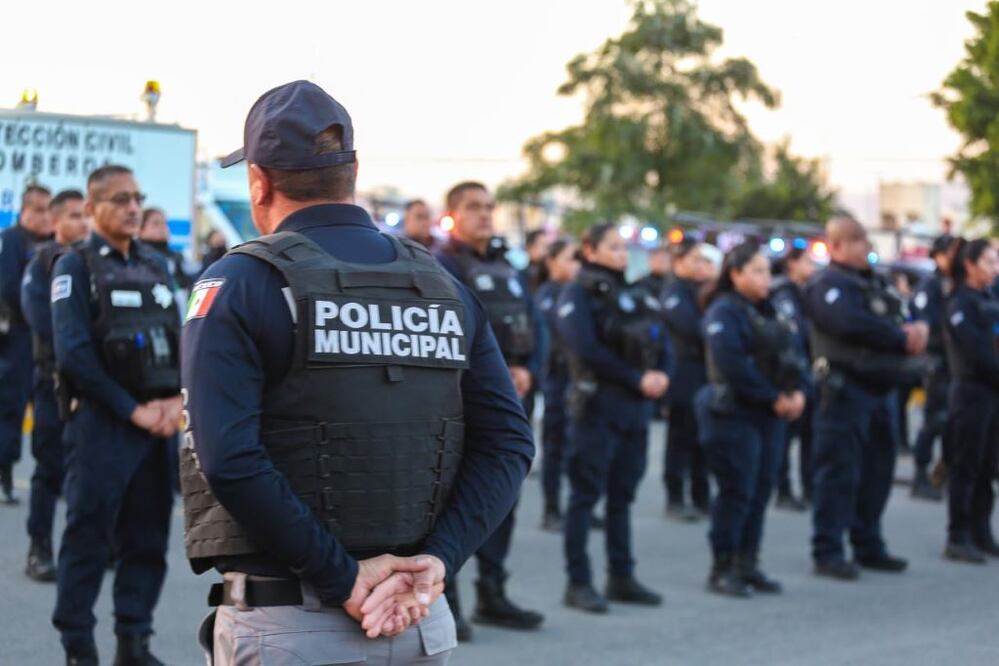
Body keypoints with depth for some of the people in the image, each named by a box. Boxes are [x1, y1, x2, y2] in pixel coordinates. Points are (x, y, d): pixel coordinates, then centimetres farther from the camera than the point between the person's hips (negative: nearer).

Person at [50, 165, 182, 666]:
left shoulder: (155, 265, 14)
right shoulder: (75, 266, -3)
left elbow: (178, 339, 13)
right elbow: (73, 354, -12)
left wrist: (175, 400, -4)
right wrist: (132, 409, -13)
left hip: (156, 422, 5)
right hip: (99, 422, -5)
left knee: (147, 536, 8)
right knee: (87, 536, -1)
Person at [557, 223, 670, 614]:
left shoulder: (635, 294, 16)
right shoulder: (578, 294, -5)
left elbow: (660, 340, 14)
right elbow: (586, 349, -17)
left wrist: (661, 376, -7)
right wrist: (637, 379, -16)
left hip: (636, 406, 7)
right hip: (596, 406, -7)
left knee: (622, 496, 11)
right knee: (586, 496, -3)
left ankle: (622, 578, 17)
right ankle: (578, 583, 0)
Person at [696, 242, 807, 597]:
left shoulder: (767, 311, 16)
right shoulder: (723, 312, -10)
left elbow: (793, 353, 13)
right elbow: (732, 365, -21)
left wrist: (797, 391, -5)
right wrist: (773, 398, -17)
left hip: (769, 415, 8)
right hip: (733, 413, -8)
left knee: (761, 490, 8)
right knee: (737, 492, -6)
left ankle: (747, 564, 16)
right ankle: (722, 569, 3)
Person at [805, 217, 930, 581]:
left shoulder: (877, 284, 19)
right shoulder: (828, 285, -10)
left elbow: (908, 322, 14)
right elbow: (850, 323, -26)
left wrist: (917, 331, -11)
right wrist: (902, 339, -17)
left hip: (880, 387, 9)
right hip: (844, 388, -9)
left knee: (877, 470, 13)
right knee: (838, 472, -7)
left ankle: (868, 546, 23)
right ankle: (828, 552, -2)